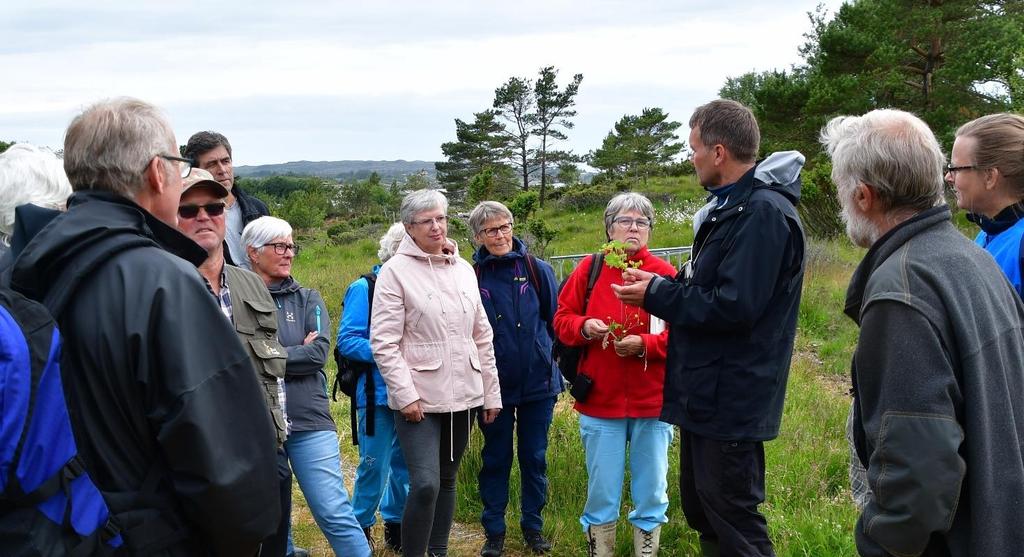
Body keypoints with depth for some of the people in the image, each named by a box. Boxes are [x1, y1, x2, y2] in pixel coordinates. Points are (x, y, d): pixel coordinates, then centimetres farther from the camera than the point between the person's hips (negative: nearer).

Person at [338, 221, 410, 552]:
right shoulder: (364, 288, -8)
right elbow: (347, 340, -13)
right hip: (379, 394, -5)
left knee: (404, 463, 13)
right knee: (374, 466, 0)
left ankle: (396, 523, 29)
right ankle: (361, 528, 19)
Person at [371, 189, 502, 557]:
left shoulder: (463, 269, 10)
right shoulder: (396, 271, -6)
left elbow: (482, 336, 13)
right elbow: (384, 343, -10)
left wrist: (491, 392, 11)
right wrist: (406, 395, -16)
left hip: (463, 395, 5)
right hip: (419, 399, -5)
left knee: (447, 480, 14)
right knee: (425, 485, -13)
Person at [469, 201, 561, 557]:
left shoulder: (538, 271, -3)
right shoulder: (471, 278, -4)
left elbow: (555, 321, 3)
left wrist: (549, 360, 2)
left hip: (537, 383, 1)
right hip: (494, 386, 0)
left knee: (534, 457, 11)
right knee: (496, 459, 10)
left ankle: (533, 527, 26)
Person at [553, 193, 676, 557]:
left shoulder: (664, 273, -2)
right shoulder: (589, 269, 3)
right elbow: (562, 320, 7)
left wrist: (645, 344, -20)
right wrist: (584, 327, -13)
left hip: (652, 403, -1)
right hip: (600, 402, 1)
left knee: (651, 493, 9)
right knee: (601, 493, 9)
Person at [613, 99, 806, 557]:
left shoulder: (763, 212, -21)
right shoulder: (732, 206, 12)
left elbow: (734, 307, -26)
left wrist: (656, 296, -16)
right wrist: (662, 285, 6)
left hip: (730, 402, -11)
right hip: (706, 394, 11)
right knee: (702, 513, 21)